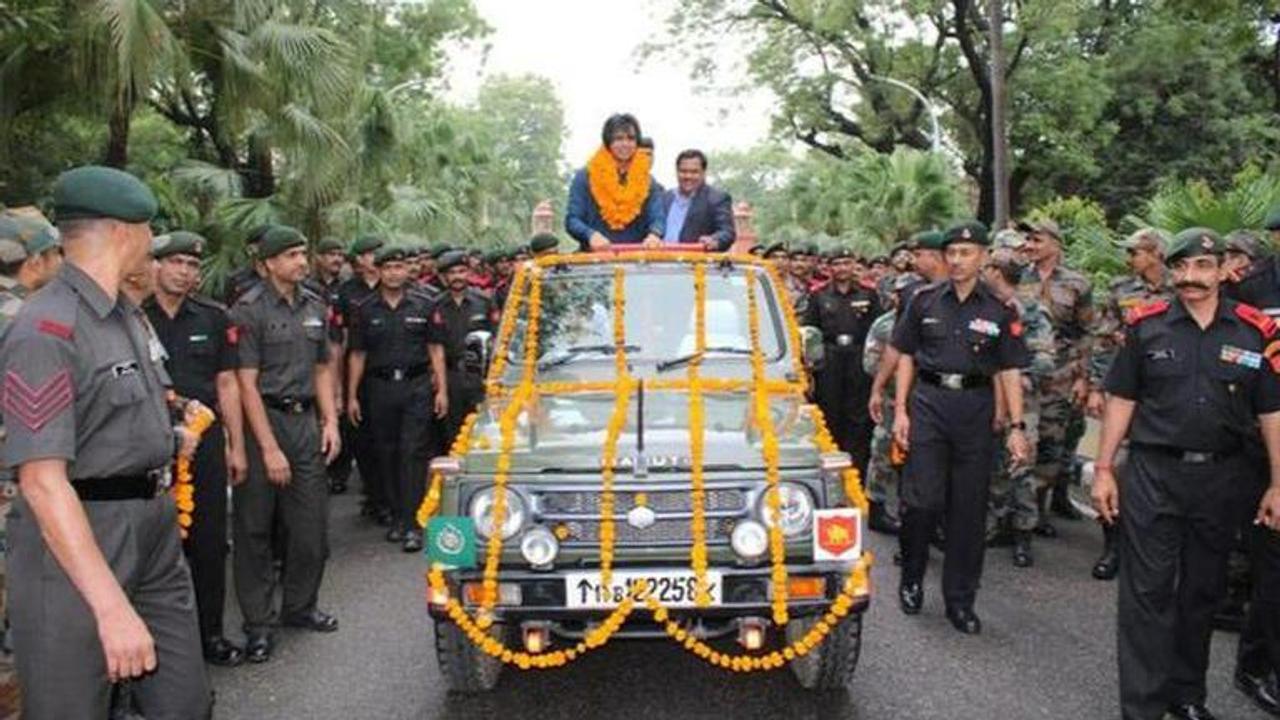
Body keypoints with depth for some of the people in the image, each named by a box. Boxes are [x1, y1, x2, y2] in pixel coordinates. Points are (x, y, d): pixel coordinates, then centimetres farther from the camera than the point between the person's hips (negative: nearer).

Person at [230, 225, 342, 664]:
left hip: (304, 419, 6)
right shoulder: (250, 310, -9)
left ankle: (299, 607, 26)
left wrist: (330, 421, 6)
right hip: (263, 420, -6)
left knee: (312, 524, 9)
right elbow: (246, 384, -13)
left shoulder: (314, 305, 11)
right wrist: (269, 448, -17)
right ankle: (257, 624, 11)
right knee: (255, 529, 2)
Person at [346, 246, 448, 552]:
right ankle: (397, 515, 19)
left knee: (413, 453, -8)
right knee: (386, 455, 7)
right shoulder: (365, 311, 8)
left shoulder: (423, 306, 6)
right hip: (379, 388, 2)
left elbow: (435, 349, 7)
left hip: (417, 386, -2)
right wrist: (352, 397, 3)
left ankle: (412, 524, -8)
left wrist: (441, 390, 0)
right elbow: (358, 355, 8)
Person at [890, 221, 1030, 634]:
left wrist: (1017, 426, -4)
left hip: (976, 407, 1)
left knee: (970, 508, 5)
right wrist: (900, 410, 1)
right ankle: (911, 578, 17)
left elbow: (1010, 371, 4)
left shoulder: (999, 311, 5)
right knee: (923, 499, -7)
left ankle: (960, 600, 16)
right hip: (929, 402, -1)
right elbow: (906, 357, 9)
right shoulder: (924, 302, 5)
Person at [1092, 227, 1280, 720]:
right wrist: (1103, 469, -1)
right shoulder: (1146, 326, -1)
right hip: (1152, 473, -2)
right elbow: (1121, 399, 2)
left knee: (1203, 591, 14)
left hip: (1220, 477, 2)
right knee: (1148, 591, 0)